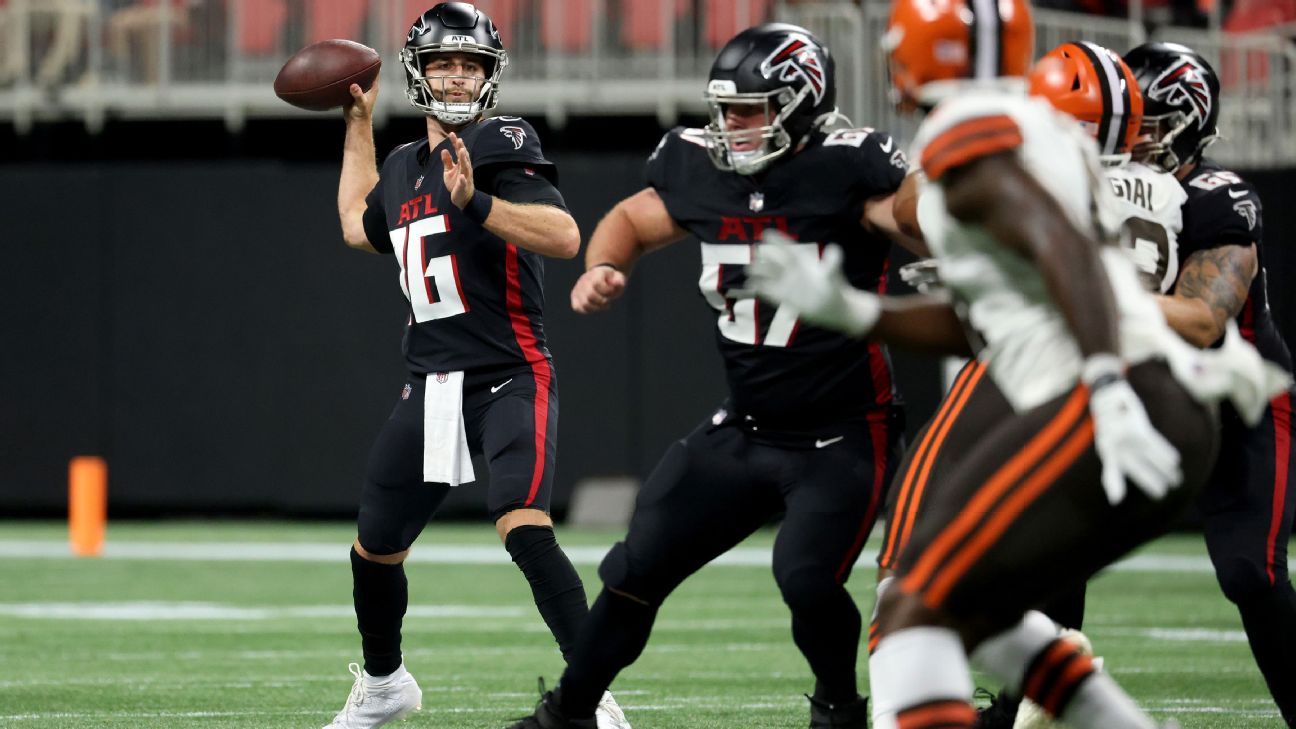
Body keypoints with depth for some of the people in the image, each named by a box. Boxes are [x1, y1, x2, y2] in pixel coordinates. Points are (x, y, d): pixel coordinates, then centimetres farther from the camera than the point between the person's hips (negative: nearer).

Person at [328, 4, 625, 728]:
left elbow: (566, 236, -22)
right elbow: (360, 228, 37)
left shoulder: (500, 147, -8)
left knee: (524, 529, -28)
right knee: (374, 551, 14)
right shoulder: (405, 166, 15)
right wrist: (360, 124, 36)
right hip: (431, 388, 7)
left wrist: (476, 202, -33)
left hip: (510, 381, -7)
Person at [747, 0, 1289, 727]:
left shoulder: (967, 135, -3)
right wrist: (846, 309, 29)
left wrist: (1107, 387, -30)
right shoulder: (1044, 133, 25)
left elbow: (1063, 248, -19)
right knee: (969, 613, 22)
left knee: (914, 611, -13)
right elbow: (978, 323, 30)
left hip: (1109, 419, -9)